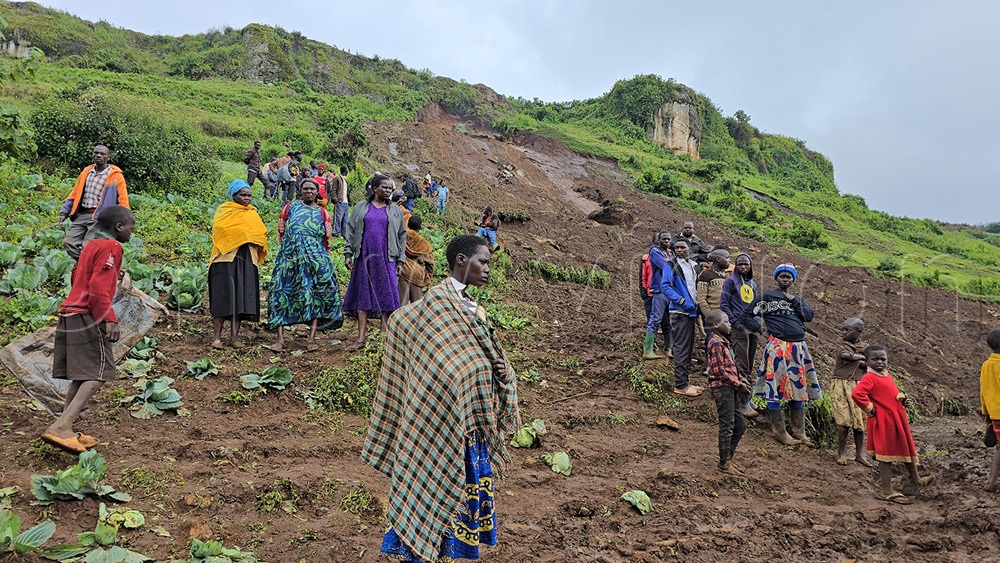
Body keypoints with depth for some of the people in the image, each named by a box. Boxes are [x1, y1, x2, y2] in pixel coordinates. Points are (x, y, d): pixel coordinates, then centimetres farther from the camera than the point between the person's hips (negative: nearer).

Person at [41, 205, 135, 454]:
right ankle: (60, 427, -21)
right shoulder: (110, 247, -8)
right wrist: (109, 319, -20)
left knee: (81, 376, 11)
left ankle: (65, 430, 11)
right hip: (87, 317, -10)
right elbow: (99, 287, -18)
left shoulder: (91, 245, 20)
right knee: (97, 374, -11)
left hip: (70, 314, 10)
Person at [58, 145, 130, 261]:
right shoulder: (86, 172, 16)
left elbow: (123, 201, -3)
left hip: (99, 217, -6)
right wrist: (64, 212, 16)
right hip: (81, 215, 6)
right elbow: (75, 194, 22)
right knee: (69, 242, -3)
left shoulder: (115, 176, -1)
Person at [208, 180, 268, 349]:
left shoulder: (252, 213, 19)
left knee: (242, 297, 0)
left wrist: (252, 239, -3)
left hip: (246, 260, 5)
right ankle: (217, 336, -5)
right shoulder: (224, 210, 5)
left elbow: (261, 233, 15)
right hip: (226, 258, -4)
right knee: (223, 296, -7)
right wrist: (243, 234, -8)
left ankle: (234, 337, 3)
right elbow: (219, 228, -10)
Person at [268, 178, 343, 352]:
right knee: (282, 291, -7)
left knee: (316, 294, -6)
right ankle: (280, 339, -7)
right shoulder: (290, 207, 17)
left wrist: (322, 256, 6)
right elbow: (281, 231, 16)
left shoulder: (323, 213, 17)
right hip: (290, 256, 0)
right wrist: (287, 248, 9)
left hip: (316, 258, 0)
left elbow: (327, 239, 15)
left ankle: (312, 338, -4)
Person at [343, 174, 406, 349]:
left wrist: (400, 260, 2)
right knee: (362, 295, 1)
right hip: (364, 258, 0)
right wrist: (348, 253, 0)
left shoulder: (395, 211, 11)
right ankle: (361, 337, 4)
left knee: (387, 296, -3)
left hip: (386, 259, 0)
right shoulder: (361, 207, 10)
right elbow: (350, 231, 9)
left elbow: (402, 236, 9)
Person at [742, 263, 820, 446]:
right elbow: (747, 315, 3)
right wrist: (761, 330, -4)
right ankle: (780, 432, 2)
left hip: (798, 348, 6)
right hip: (777, 347, -5)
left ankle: (799, 432, 17)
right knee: (775, 389, -6)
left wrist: (794, 301, -1)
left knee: (798, 389, 9)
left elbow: (809, 315, 4)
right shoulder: (766, 296, 4)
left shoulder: (798, 299, 20)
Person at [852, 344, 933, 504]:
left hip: (897, 419, 9)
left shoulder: (887, 375, 10)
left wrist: (901, 397, 6)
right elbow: (856, 394, -34)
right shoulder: (869, 378, -19)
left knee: (907, 449, 24)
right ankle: (887, 492, 7)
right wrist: (869, 408, -22)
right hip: (883, 422, -9)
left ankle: (916, 479, 45)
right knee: (886, 456, -2)